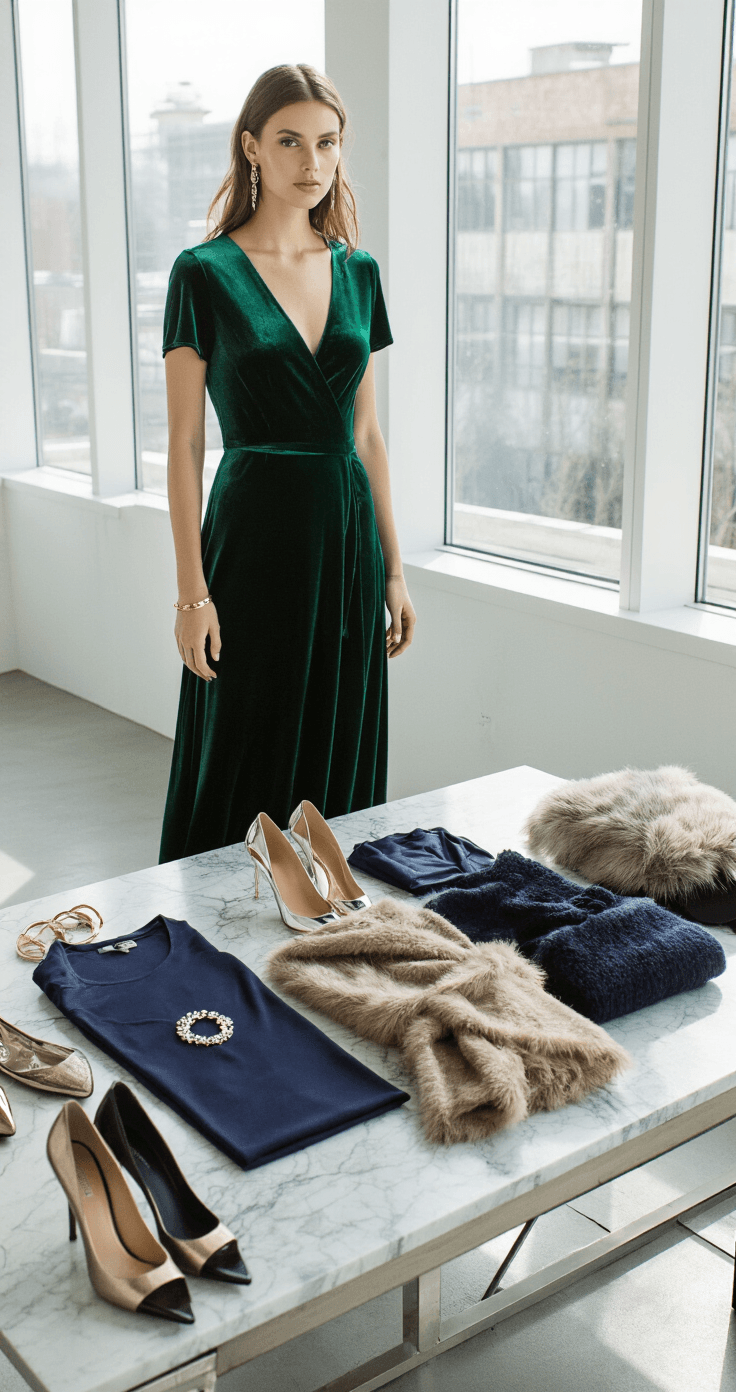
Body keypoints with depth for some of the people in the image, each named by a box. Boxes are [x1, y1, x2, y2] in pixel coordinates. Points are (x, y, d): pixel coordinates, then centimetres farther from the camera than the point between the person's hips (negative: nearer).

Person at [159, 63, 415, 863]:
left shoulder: (356, 271, 9)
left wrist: (392, 568, 10)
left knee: (341, 761, 12)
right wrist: (192, 592, -12)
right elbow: (184, 442, -7)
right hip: (257, 533, -5)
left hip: (348, 533, 5)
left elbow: (366, 431, 12)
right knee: (246, 764, 4)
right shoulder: (205, 273, -6)